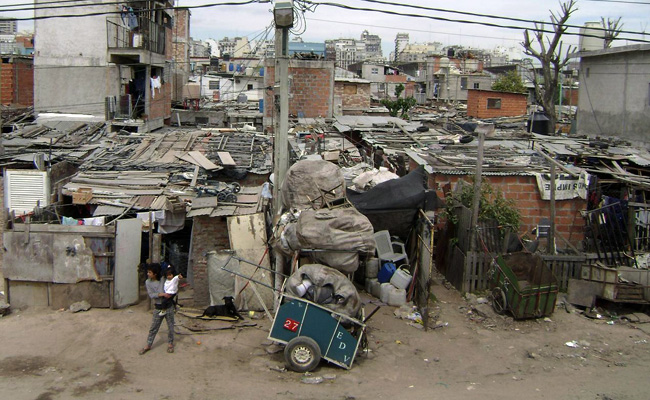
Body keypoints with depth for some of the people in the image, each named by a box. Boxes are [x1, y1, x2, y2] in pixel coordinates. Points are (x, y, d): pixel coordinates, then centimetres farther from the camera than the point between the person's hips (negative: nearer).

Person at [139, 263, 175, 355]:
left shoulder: (163, 279, -7)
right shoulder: (148, 282, -4)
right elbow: (151, 295, -13)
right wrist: (162, 294, -25)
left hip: (168, 306, -1)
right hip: (158, 308, 1)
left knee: (170, 326, 10)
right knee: (153, 327, 8)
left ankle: (170, 343, 26)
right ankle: (148, 345, 21)